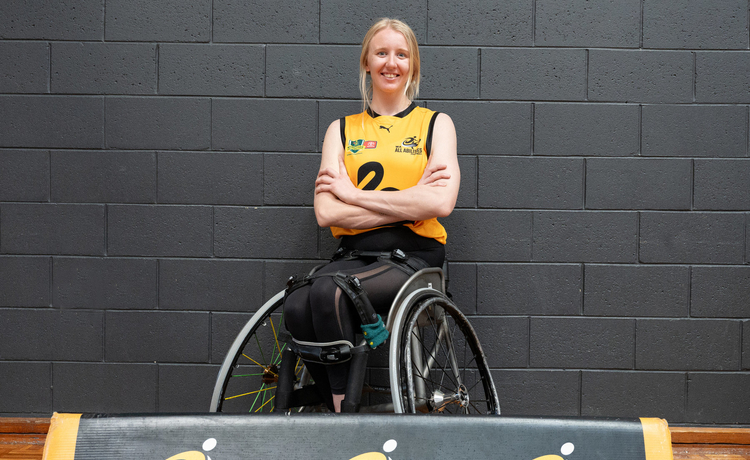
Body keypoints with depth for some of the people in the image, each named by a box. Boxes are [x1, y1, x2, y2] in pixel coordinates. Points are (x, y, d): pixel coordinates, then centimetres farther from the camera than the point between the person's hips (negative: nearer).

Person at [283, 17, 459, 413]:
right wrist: (409, 202, -6)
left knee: (328, 293, -32)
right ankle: (330, 401, -15)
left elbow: (441, 202, -9)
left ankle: (344, 409, -22)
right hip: (354, 254, 3)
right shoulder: (342, 130, 16)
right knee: (296, 307, -30)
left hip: (414, 254, -3)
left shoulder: (435, 124, 10)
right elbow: (327, 212, 0)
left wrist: (354, 193, -6)